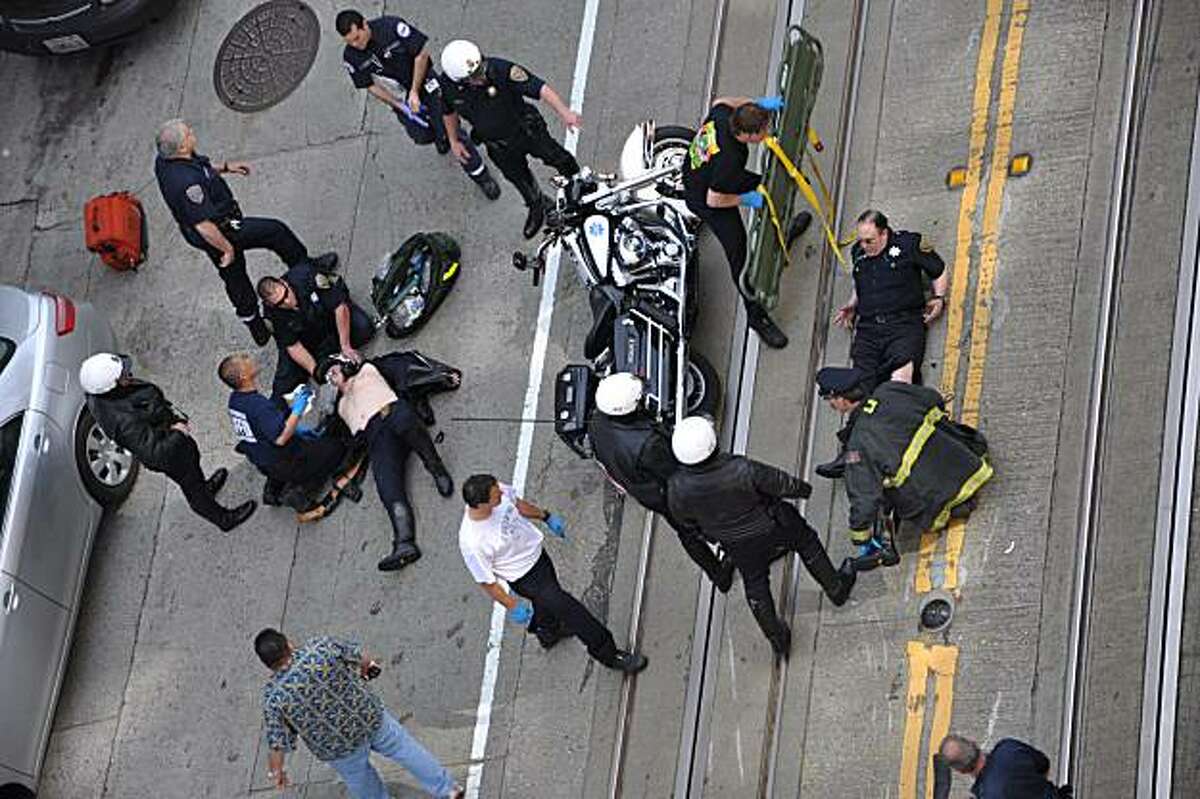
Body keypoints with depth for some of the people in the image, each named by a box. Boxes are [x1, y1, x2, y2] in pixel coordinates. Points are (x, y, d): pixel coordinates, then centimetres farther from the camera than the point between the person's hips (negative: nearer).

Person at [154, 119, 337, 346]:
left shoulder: (164, 160, -10)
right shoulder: (187, 182, -39)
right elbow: (204, 225, -34)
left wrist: (224, 167, 12)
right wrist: (227, 248, -20)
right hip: (222, 231, -9)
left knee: (235, 280, 25)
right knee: (277, 231, 9)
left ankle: (258, 331, 42)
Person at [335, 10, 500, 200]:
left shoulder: (393, 27, -29)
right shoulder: (352, 57, -18)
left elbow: (421, 54, -19)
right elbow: (371, 86, -6)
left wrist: (415, 92, -20)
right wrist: (401, 107, -14)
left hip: (423, 82, -3)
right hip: (399, 96, 3)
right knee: (422, 136, 1)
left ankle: (481, 176, 10)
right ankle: (440, 136, 40)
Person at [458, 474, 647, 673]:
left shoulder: (500, 493, -23)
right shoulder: (471, 543, -38)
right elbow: (486, 581, -23)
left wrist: (545, 517, 12)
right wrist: (513, 607, -15)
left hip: (536, 551, 7)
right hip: (526, 578, -7)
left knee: (546, 602, 32)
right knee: (570, 610, -1)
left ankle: (548, 634, 63)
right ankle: (609, 654, 19)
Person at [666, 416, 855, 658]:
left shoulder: (678, 488, -30)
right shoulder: (742, 471, -39)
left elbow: (683, 518, -7)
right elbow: (782, 484, -20)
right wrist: (803, 489, 3)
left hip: (737, 545, 2)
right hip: (771, 528, -2)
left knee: (755, 583, 27)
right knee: (806, 541, 29)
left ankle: (777, 639, 44)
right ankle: (836, 588, 51)